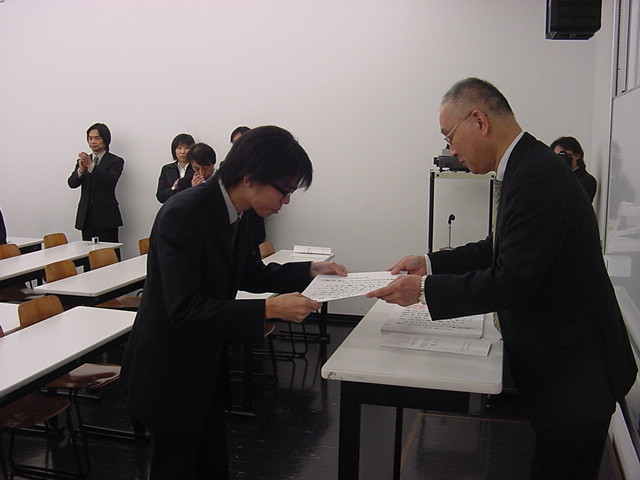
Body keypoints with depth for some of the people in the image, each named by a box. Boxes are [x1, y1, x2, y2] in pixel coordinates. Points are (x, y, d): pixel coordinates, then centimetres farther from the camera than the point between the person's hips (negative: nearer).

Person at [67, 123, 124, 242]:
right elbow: (72, 183, 2)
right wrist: (80, 169, -18)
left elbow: (110, 181, -16)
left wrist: (91, 165, -26)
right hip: (86, 216, 4)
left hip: (106, 217, -4)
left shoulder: (115, 161, 1)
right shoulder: (83, 160, 15)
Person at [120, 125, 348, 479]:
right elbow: (184, 310, -31)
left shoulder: (234, 215, -1)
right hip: (168, 374, -8)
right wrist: (269, 309, -35)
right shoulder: (182, 215, -26)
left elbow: (249, 274, 14)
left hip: (206, 370, 8)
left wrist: (309, 270, 2)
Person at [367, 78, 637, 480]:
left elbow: (511, 283, -26)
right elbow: (501, 250, 14)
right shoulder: (529, 164, 6)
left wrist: (424, 289, -18)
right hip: (557, 360, 9)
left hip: (574, 370, -9)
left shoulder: (536, 176, -25)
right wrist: (431, 264, 7)